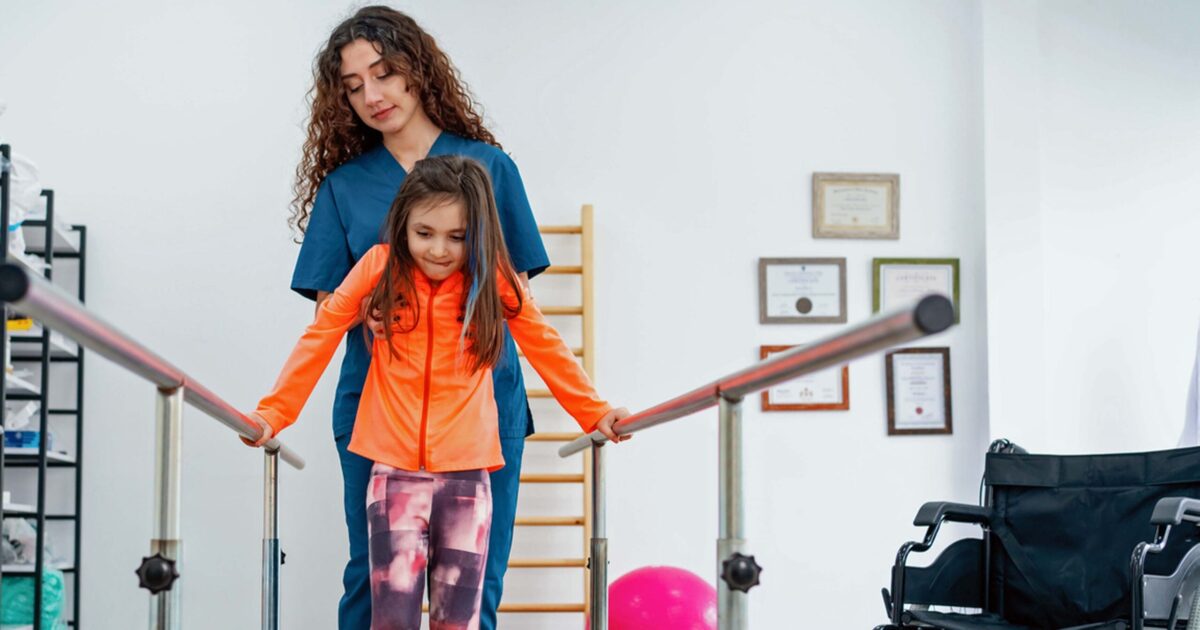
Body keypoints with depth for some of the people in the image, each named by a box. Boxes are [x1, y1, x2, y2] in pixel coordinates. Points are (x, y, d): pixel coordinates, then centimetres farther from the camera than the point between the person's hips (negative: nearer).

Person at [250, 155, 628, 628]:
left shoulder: (494, 277, 1)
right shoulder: (380, 267, -1)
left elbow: (546, 348, 9)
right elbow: (320, 337, 2)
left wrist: (594, 413, 7)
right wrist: (272, 413, -3)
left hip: (467, 472, 1)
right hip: (395, 469, -1)